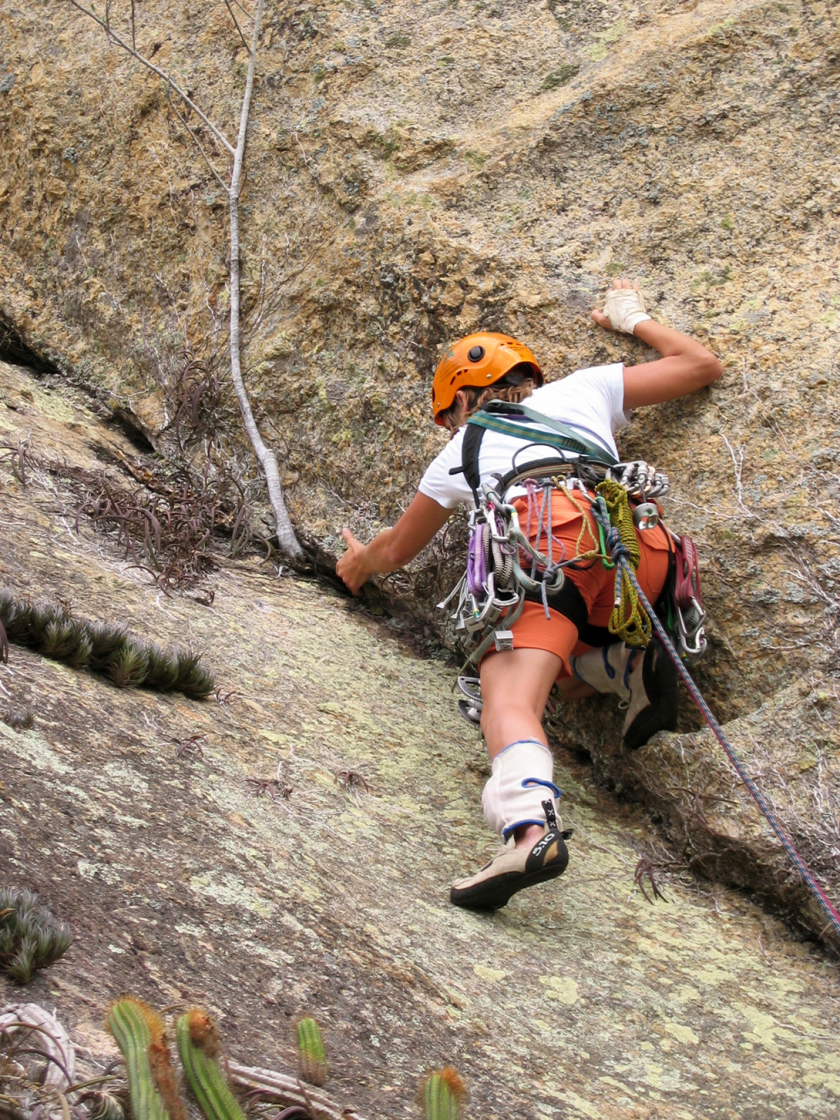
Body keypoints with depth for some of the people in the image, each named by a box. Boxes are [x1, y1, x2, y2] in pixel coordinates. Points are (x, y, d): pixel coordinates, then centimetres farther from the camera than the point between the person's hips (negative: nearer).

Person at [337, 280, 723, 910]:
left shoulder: (464, 447, 33)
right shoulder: (584, 390, 36)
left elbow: (396, 550, 46)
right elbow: (703, 365, 45)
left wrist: (360, 564, 69)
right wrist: (633, 320, 61)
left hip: (546, 535, -4)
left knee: (509, 697, -18)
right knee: (556, 667, 26)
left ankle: (530, 827, -47)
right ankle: (632, 665, -5)